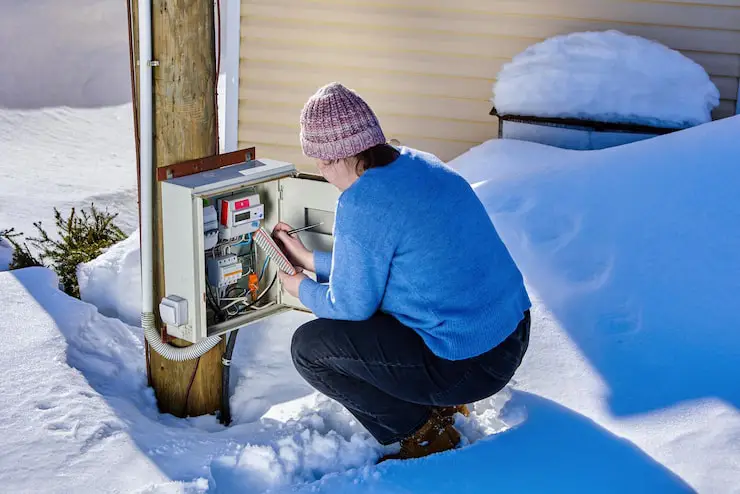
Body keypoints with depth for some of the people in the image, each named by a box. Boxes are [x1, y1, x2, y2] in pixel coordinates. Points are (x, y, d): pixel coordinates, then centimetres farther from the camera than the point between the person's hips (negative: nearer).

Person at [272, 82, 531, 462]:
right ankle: (441, 401, 21)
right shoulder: (419, 164, 7)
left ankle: (424, 437, 5)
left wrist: (303, 290, 11)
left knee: (308, 346, 0)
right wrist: (310, 260, 25)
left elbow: (352, 306, -9)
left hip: (471, 365, -9)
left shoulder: (361, 204, -20)